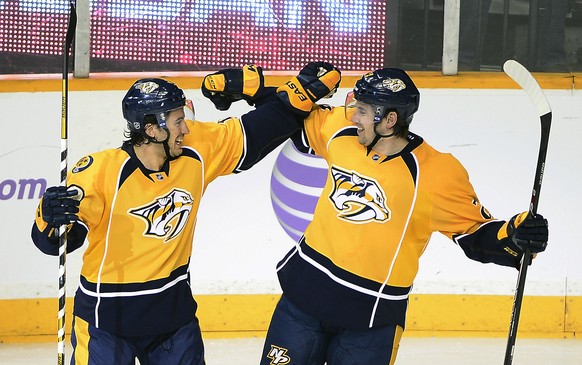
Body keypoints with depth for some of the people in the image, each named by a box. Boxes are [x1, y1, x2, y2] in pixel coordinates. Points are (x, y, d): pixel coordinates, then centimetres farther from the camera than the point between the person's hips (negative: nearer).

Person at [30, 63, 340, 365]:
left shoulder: (197, 151, -9)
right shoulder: (101, 172, -22)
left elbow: (256, 133, 0)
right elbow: (58, 239, -20)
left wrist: (305, 90, -8)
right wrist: (51, 218, -41)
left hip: (173, 307, 5)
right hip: (107, 316, -5)